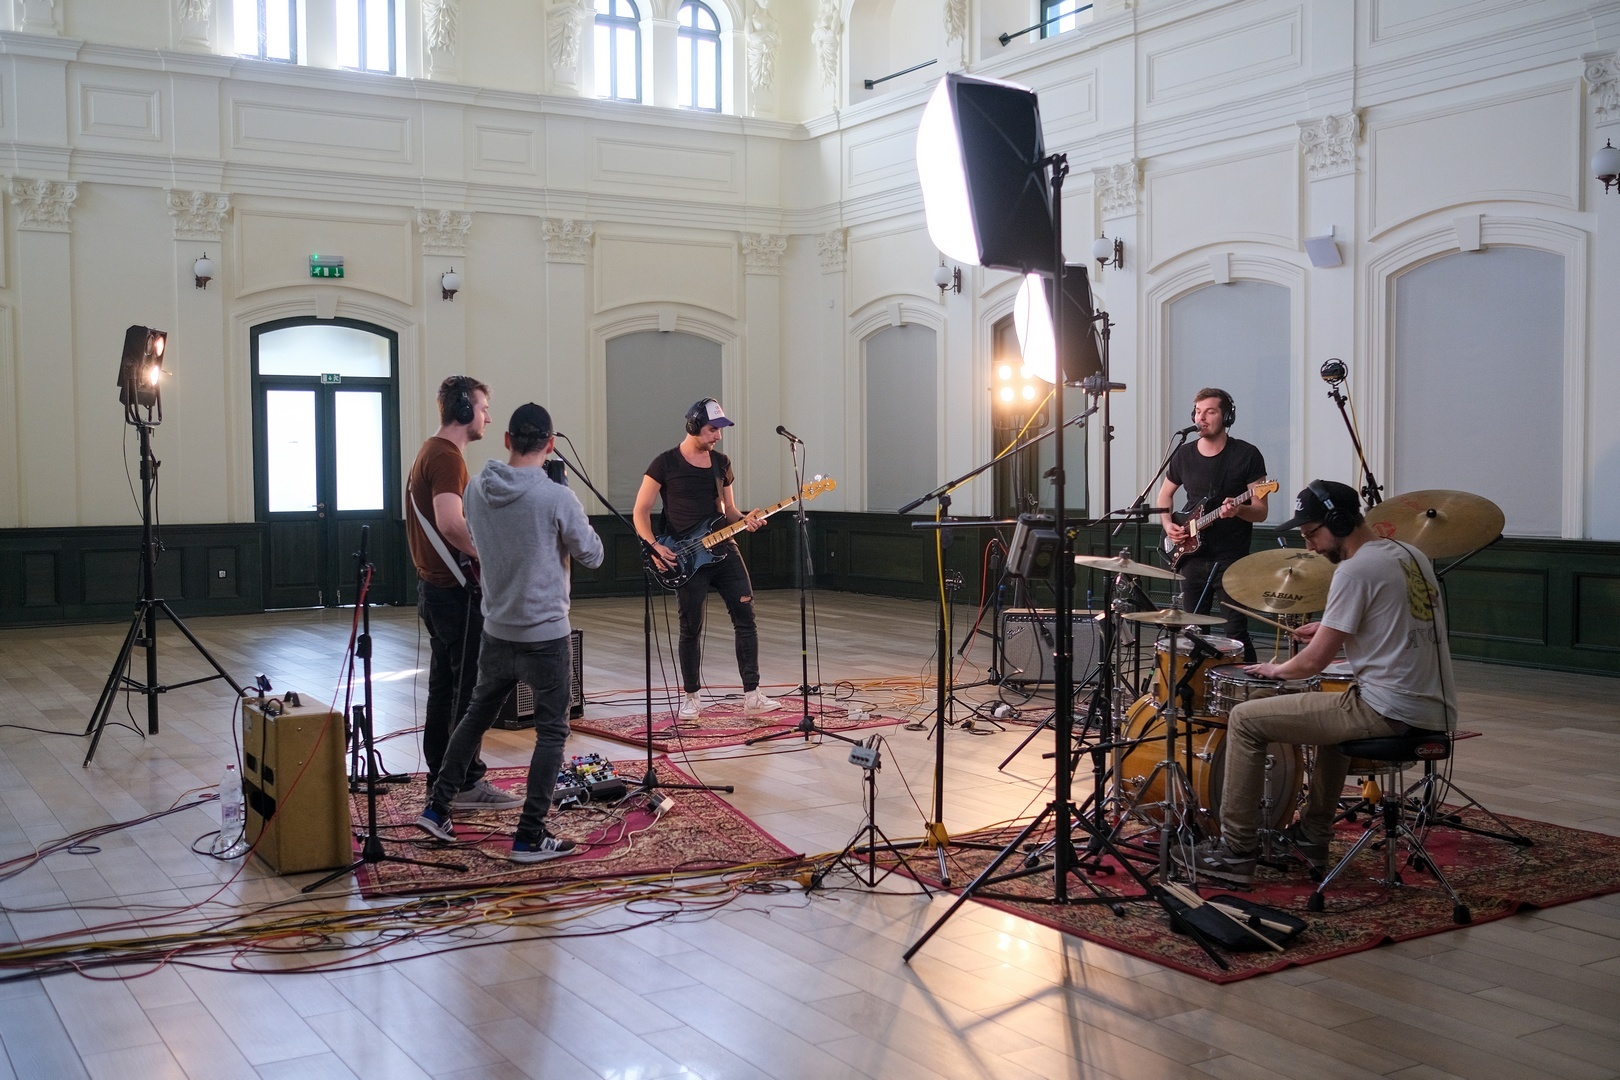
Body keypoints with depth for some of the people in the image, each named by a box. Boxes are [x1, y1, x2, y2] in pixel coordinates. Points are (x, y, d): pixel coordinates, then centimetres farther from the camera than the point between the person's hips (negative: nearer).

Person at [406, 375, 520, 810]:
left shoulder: (429, 451, 17)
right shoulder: (447, 456, -17)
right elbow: (451, 524, -30)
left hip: (435, 586, 11)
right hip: (455, 590, -11)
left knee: (445, 686, 14)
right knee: (471, 688, -4)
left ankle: (440, 778, 21)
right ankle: (466, 782, 1)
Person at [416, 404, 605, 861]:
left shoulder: (477, 490, -1)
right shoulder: (557, 499, -18)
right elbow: (592, 555, -5)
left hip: (496, 631, 6)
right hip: (545, 634, -5)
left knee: (476, 715, 22)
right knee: (552, 731, 5)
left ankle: (437, 809, 28)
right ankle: (530, 837, 5)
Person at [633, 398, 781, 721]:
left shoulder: (721, 463, 11)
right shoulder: (666, 463, -3)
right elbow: (641, 511, -1)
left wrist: (745, 520, -4)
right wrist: (653, 546, -15)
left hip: (724, 550, 4)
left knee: (745, 618, -2)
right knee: (691, 629, 1)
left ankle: (752, 696, 2)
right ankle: (692, 698, 17)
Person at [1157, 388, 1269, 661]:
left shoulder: (1247, 455, -6)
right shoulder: (1184, 455, 6)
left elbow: (1261, 512, -6)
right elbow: (1165, 493, 22)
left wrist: (1238, 510, -27)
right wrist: (1168, 524, 4)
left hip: (1231, 559, -4)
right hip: (1192, 555, 5)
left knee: (1237, 633, -6)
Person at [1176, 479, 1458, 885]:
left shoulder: (1355, 569, -13)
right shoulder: (1412, 556, 14)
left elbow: (1313, 662, -12)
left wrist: (1275, 669, 7)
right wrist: (1334, 630, 22)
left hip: (1387, 711, -10)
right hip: (1436, 714, 10)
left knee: (1246, 719, -2)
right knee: (1335, 709, 39)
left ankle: (1235, 851, 4)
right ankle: (1313, 835, 40)